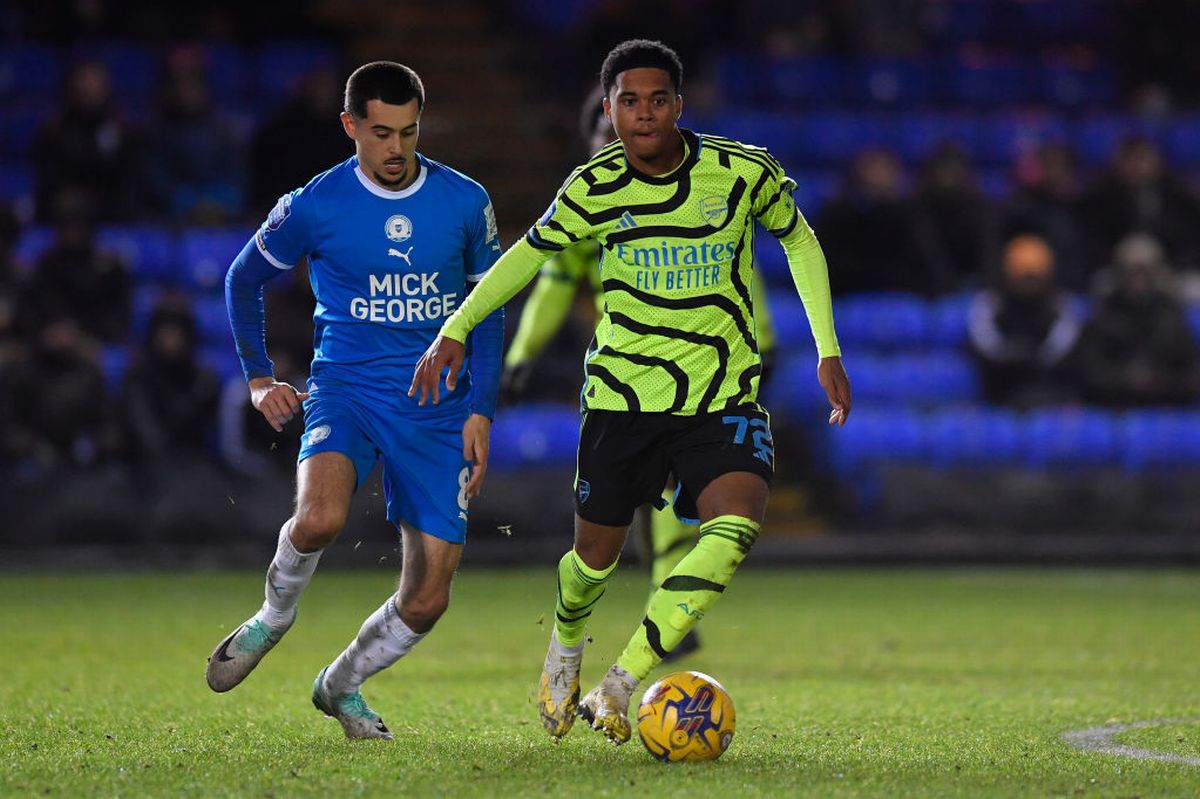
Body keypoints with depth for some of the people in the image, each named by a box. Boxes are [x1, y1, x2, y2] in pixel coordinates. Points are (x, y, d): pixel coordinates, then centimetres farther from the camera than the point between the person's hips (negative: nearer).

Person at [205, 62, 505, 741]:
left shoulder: (466, 202, 1)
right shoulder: (314, 206, -4)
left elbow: (489, 307, 11)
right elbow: (244, 279, 12)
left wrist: (481, 410, 3)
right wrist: (259, 377, 7)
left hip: (437, 414, 2)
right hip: (345, 391, -2)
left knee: (427, 601, -2)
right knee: (320, 518, -34)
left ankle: (341, 684, 28)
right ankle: (274, 616, -2)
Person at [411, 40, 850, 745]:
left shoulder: (743, 172, -9)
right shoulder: (596, 188, -6)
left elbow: (800, 242, 9)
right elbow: (531, 253, 11)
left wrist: (829, 351, 4)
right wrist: (455, 329, 3)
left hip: (725, 395, -1)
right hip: (622, 392, 1)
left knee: (735, 526, -26)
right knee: (596, 552, 9)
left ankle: (621, 686, -19)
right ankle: (565, 650, 45)